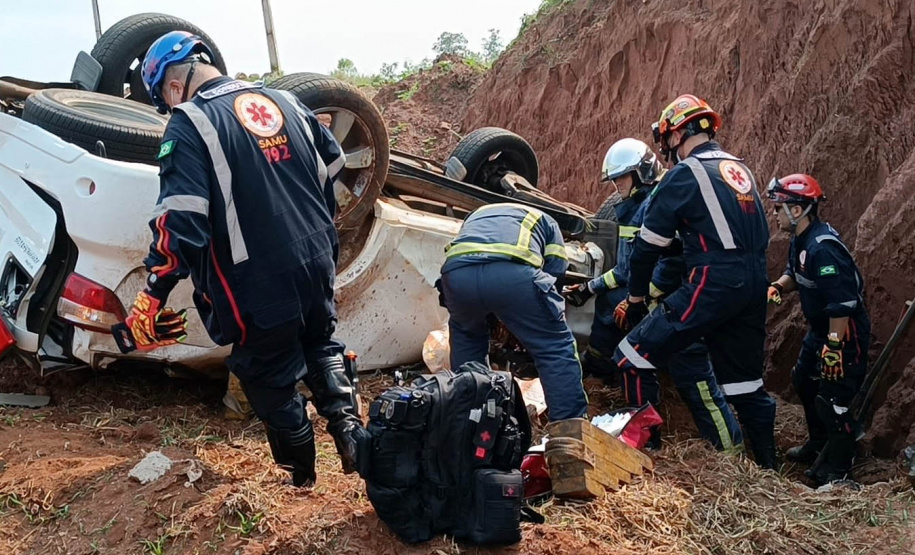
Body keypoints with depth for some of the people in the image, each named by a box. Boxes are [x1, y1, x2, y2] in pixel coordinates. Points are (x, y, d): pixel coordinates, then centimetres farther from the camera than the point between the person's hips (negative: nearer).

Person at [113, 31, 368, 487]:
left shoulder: (190, 125, -13)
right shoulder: (283, 100, 7)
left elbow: (180, 224, -22)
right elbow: (333, 162, 18)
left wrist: (150, 301, -18)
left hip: (260, 286, -6)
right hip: (317, 265, 6)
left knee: (270, 377, 13)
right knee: (320, 345, 28)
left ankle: (298, 471, 29)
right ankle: (347, 424, 15)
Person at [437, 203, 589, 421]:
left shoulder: (477, 214, 47)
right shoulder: (545, 221, 37)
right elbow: (555, 271, 22)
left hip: (457, 272, 4)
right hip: (513, 272, -4)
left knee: (465, 335, 34)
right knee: (556, 348, 12)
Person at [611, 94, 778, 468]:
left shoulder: (685, 174, -4)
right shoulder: (739, 168, 19)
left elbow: (650, 243, -3)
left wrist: (635, 298, 7)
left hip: (714, 284, -8)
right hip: (755, 284, 8)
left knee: (635, 356, -5)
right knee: (745, 380, 19)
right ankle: (768, 465, 29)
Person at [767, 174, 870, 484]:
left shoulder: (822, 248, -28)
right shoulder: (800, 241, 3)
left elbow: (841, 302, -30)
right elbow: (795, 274, 19)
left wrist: (834, 346, -28)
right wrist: (778, 287, -3)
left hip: (845, 332, -11)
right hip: (820, 329, 11)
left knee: (832, 398, -6)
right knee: (805, 382, 20)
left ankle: (838, 467, 9)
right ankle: (818, 444, 38)